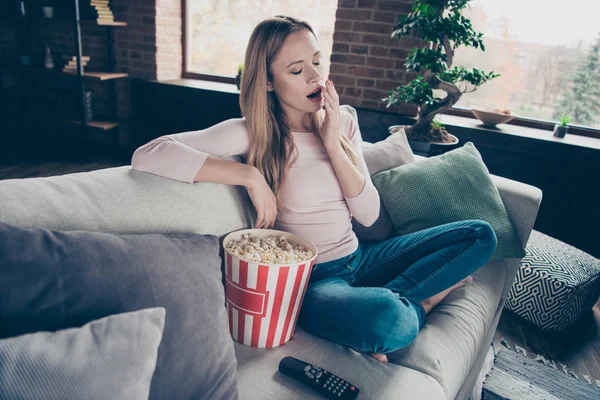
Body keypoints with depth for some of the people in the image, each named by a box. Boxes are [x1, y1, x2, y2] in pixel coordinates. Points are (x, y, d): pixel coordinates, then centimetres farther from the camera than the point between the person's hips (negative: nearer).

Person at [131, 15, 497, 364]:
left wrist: (333, 143, -14)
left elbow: (368, 214, -3)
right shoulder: (252, 134, -13)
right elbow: (147, 155, -24)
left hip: (358, 258, 6)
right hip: (309, 278, -6)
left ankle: (394, 301, -10)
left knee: (480, 235, 3)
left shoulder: (343, 124, 3)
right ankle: (419, 302, -3)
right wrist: (250, 175, -28)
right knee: (388, 321, -38)